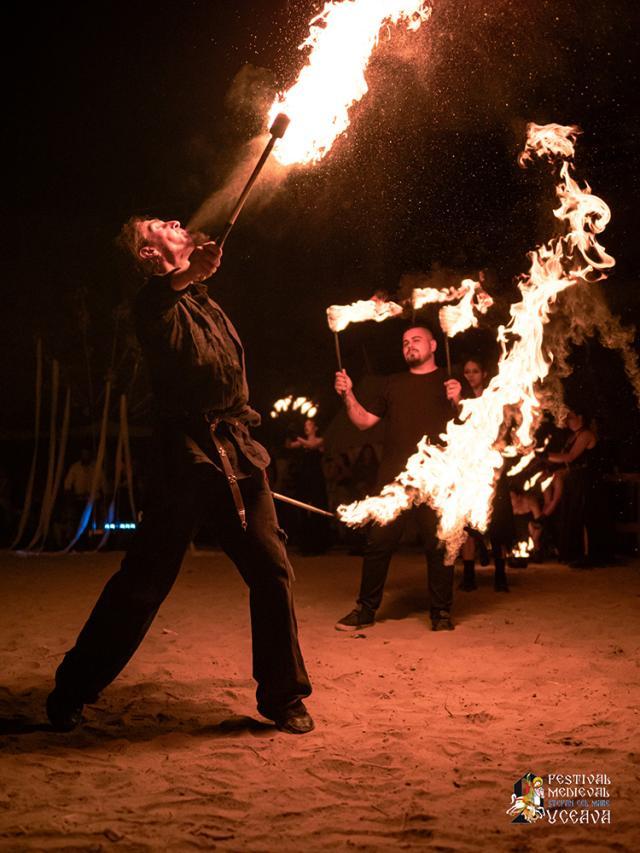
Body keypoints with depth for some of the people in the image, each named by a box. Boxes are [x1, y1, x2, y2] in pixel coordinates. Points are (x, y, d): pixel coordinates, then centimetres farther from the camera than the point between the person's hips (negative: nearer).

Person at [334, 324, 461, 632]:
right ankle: (365, 609, 10)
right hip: (392, 478, 3)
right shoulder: (393, 384, 20)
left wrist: (457, 402, -19)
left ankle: (441, 612, 9)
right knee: (378, 543, 1)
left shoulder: (450, 382, 9)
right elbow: (364, 420, 18)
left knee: (438, 546, -2)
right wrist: (348, 395, 4)